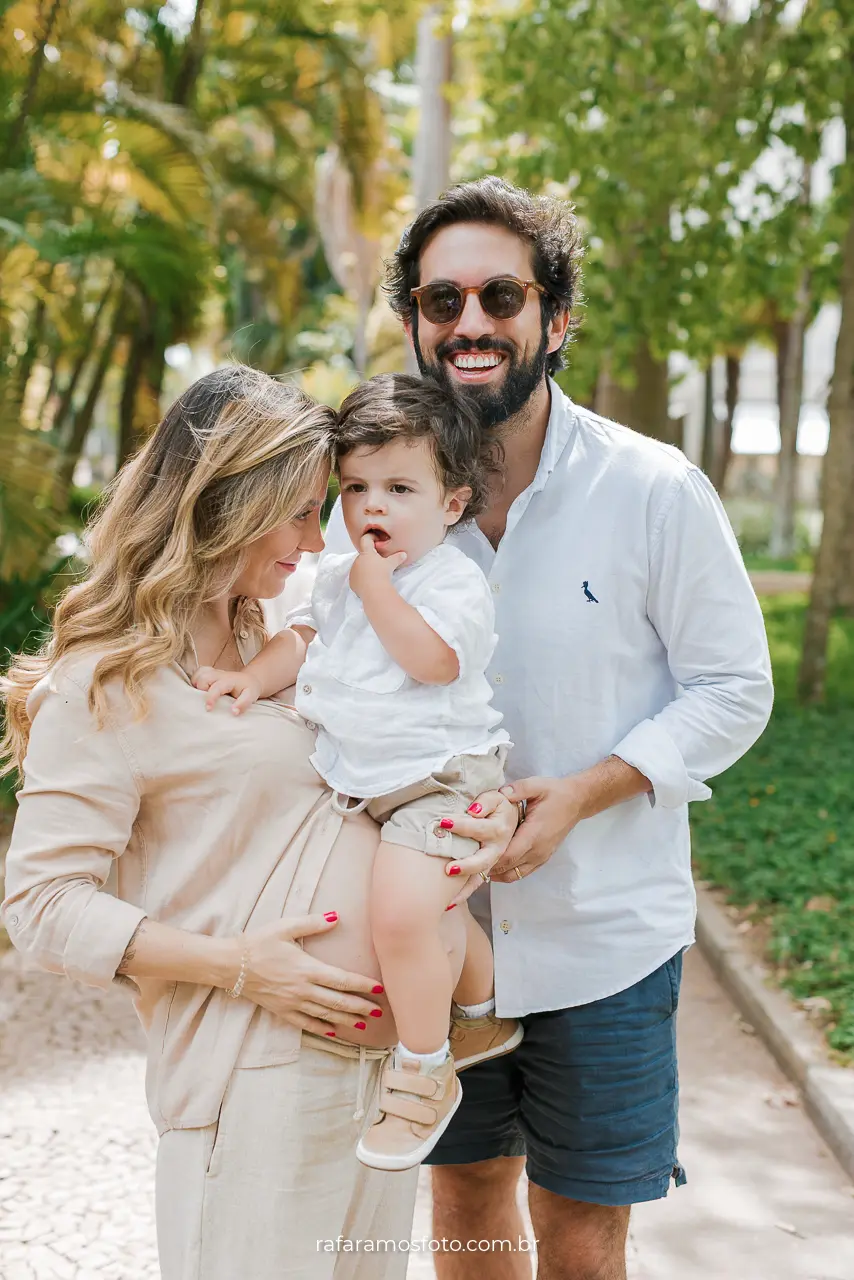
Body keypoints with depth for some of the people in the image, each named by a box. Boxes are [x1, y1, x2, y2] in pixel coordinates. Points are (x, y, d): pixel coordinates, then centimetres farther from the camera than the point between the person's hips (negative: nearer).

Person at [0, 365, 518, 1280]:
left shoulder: (277, 642, 13)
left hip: (378, 1053, 8)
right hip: (258, 1068, -7)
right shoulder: (107, 685, -11)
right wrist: (233, 966, -21)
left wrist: (481, 815, -1)